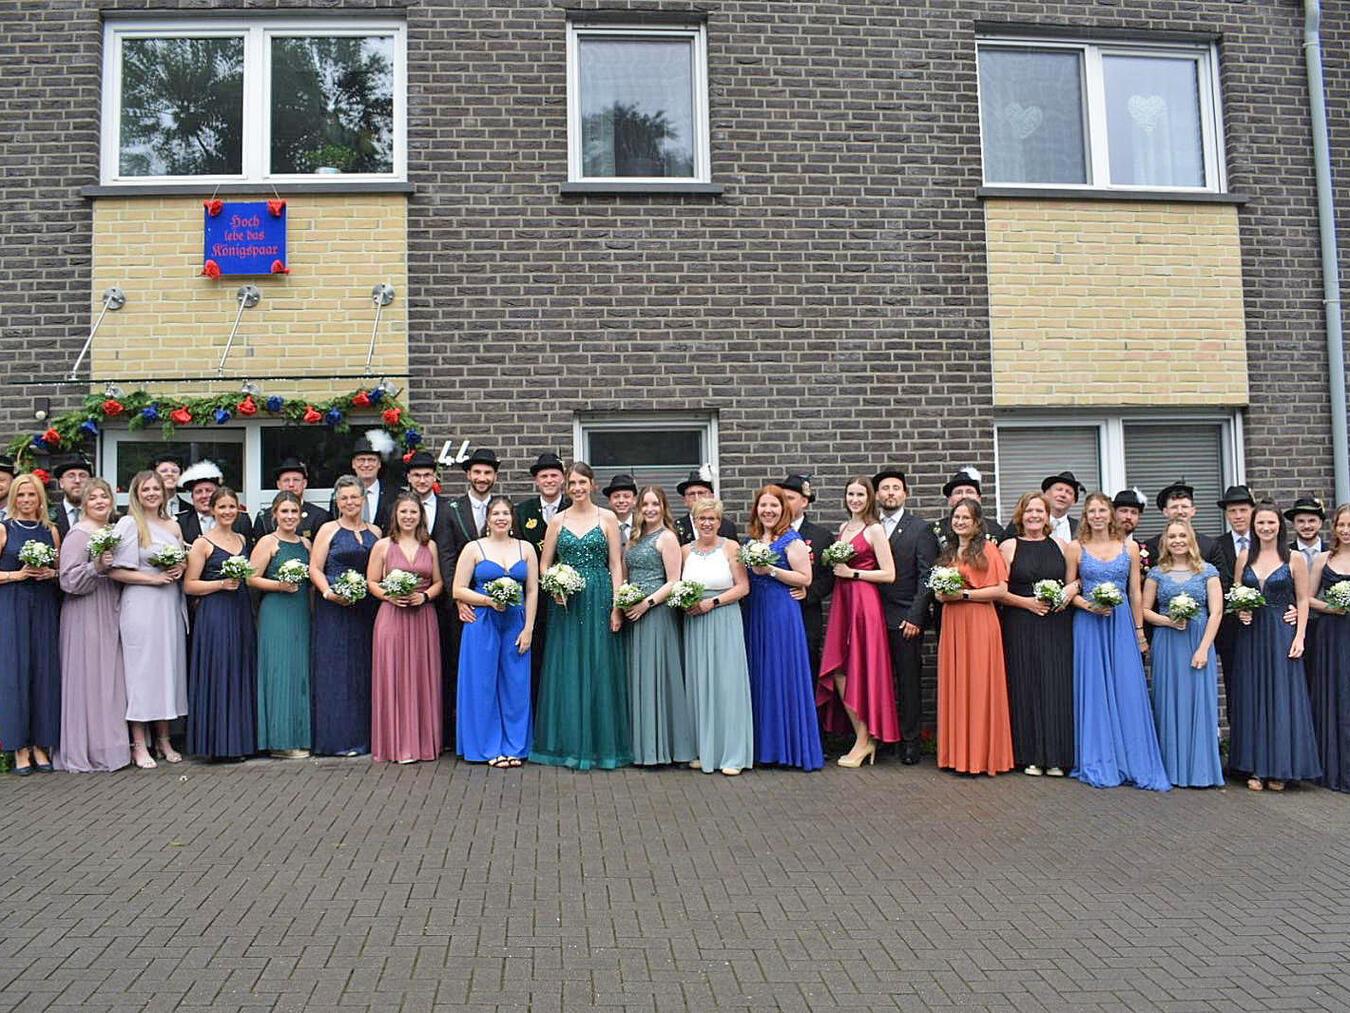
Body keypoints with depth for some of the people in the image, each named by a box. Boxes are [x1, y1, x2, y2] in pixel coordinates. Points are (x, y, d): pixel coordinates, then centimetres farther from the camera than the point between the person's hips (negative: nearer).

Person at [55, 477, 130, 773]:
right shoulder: (78, 534, -8)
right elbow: (69, 579, -15)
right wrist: (96, 566, -27)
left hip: (110, 614, 7)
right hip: (85, 615, -7)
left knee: (110, 678, 10)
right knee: (88, 678, -3)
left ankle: (110, 744, 18)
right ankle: (86, 750, 5)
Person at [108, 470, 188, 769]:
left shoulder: (173, 526, 13)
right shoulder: (129, 524, -3)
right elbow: (116, 571, -9)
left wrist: (181, 569, 0)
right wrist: (154, 577, -14)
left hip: (170, 605, 5)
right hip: (141, 606, -5)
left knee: (169, 665, 8)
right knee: (141, 668, -2)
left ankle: (164, 739, 17)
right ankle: (139, 745, 5)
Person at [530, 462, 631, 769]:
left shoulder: (607, 519, 3)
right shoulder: (557, 521, 7)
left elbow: (616, 565, 0)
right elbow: (544, 564, 11)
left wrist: (616, 607, -6)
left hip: (599, 602, -2)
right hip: (566, 602, 2)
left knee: (599, 669, 1)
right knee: (566, 671, 3)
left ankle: (601, 743, 11)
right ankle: (569, 744, 13)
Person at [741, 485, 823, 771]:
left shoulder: (792, 540, -5)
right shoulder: (752, 540, 14)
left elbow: (805, 578, -11)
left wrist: (771, 570, -16)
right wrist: (752, 568, 4)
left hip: (782, 612, -7)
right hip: (754, 612, 7)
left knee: (782, 674, -4)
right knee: (758, 675, 8)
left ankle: (790, 746, 5)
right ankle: (763, 744, 17)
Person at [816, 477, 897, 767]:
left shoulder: (875, 530, -6)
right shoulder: (843, 528, 16)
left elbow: (889, 574, -11)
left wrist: (852, 573, -12)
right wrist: (834, 566, 3)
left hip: (864, 602, -7)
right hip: (842, 602, 7)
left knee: (859, 670, -2)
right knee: (837, 671, 1)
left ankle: (865, 741, 9)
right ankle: (865, 738, 11)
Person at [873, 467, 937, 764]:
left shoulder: (920, 528, 0)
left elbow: (926, 576, -5)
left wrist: (915, 617, -11)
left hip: (905, 617, -3)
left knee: (909, 681, 2)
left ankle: (910, 740, 11)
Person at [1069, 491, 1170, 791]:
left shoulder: (1130, 548, 7)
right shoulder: (1077, 549, 3)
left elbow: (1135, 594, 8)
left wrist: (1139, 631, 6)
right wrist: (1089, 606, -13)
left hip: (1122, 624, 1)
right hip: (1088, 626, -1)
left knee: (1128, 692, -2)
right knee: (1094, 693, 1)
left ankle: (1135, 764, 7)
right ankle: (1099, 765, 9)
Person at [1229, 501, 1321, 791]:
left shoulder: (1295, 559, -1)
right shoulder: (1244, 557, 7)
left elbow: (1302, 600, -1)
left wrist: (1299, 637, -8)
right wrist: (1240, 611, -6)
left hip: (1282, 635, -3)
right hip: (1250, 634, 3)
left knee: (1282, 697, 0)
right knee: (1252, 698, 5)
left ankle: (1279, 769, 10)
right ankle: (1256, 768, 12)